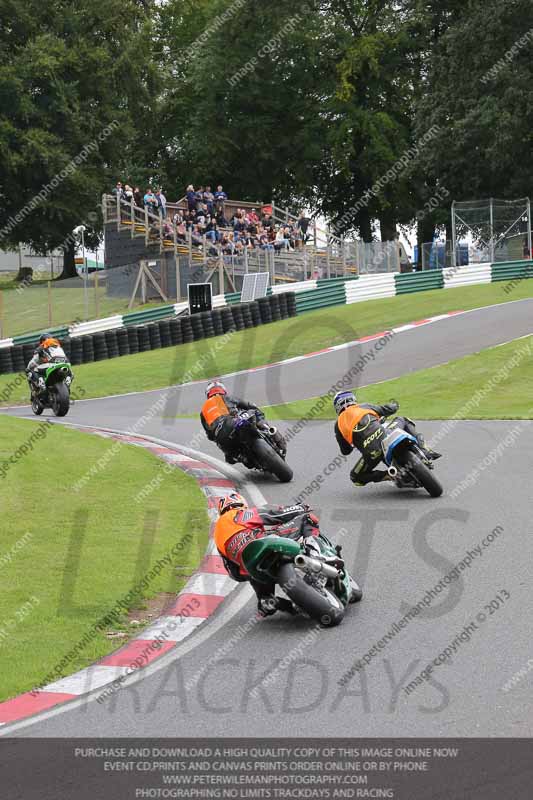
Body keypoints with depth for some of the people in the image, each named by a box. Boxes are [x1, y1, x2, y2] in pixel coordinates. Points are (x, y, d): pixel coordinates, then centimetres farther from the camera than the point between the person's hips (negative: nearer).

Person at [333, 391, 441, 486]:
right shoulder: (364, 406, 20)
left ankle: (387, 475, -1)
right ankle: (425, 450, 13)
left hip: (372, 453, -1)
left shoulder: (338, 425, 18)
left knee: (356, 478, 23)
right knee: (404, 421, 32)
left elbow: (345, 451, 24)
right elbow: (391, 409, 24)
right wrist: (394, 404, 49)